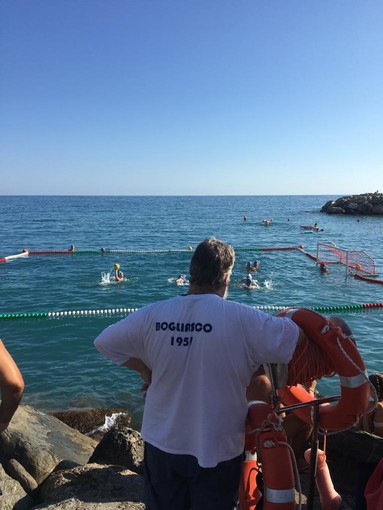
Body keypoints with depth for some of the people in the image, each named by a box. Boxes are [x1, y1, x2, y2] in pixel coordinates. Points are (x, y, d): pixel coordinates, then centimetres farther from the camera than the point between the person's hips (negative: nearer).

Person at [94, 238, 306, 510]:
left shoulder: (152, 315, -14)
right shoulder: (242, 318, -23)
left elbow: (104, 342, -2)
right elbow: (298, 337, -15)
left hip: (163, 445, 2)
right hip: (217, 450, -2)